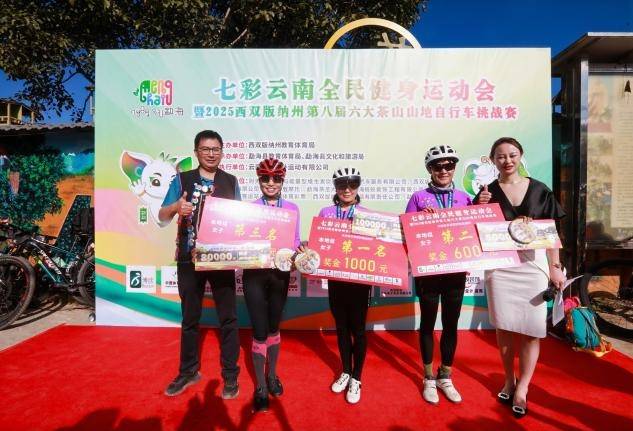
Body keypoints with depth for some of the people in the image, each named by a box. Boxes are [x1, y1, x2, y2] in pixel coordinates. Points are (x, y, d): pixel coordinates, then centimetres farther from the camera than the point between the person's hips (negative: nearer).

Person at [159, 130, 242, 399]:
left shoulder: (231, 182, 5)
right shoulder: (182, 180, 3)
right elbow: (162, 217, 0)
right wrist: (176, 207, -22)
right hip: (189, 258, 0)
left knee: (228, 318, 5)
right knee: (190, 318, 14)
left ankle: (230, 375, 21)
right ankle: (188, 372, 33)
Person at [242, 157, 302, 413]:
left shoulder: (292, 208, 2)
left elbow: (296, 242, 3)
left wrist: (298, 253, -17)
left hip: (280, 272, 2)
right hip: (254, 272, -2)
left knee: (273, 327, 18)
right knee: (260, 331, 3)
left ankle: (272, 376, 40)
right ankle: (260, 387, 23)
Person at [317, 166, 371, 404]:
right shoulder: (325, 212, 2)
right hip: (335, 277, 2)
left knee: (357, 329, 9)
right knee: (341, 327, 16)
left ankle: (356, 378, 27)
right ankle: (346, 372, 36)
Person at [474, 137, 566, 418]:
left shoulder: (540, 190, 5)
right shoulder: (487, 193, 3)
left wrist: (555, 266, 1)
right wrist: (480, 209, -13)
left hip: (533, 264, 0)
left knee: (532, 327, 1)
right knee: (504, 325, 7)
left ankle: (522, 387, 17)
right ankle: (509, 379, 27)